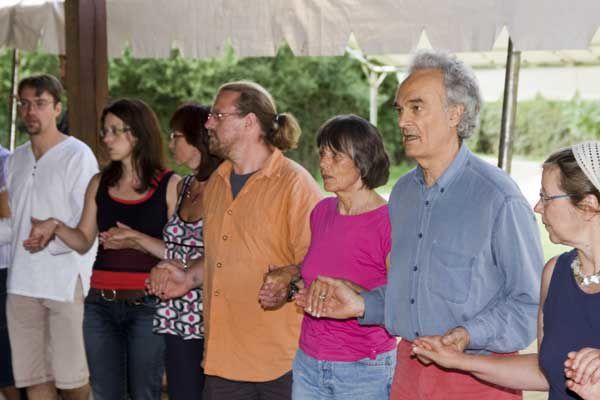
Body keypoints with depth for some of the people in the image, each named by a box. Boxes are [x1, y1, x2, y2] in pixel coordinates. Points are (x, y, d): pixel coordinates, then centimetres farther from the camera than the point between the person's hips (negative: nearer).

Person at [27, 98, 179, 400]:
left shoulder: (170, 185, -2)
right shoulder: (99, 183, 11)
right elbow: (84, 241, 12)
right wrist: (55, 226, -4)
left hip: (146, 304, -4)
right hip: (100, 304, 4)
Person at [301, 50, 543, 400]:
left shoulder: (499, 197, -16)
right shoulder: (403, 191, 7)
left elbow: (530, 303, -14)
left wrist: (469, 336, -25)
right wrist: (362, 304, 2)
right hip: (408, 371, 6)